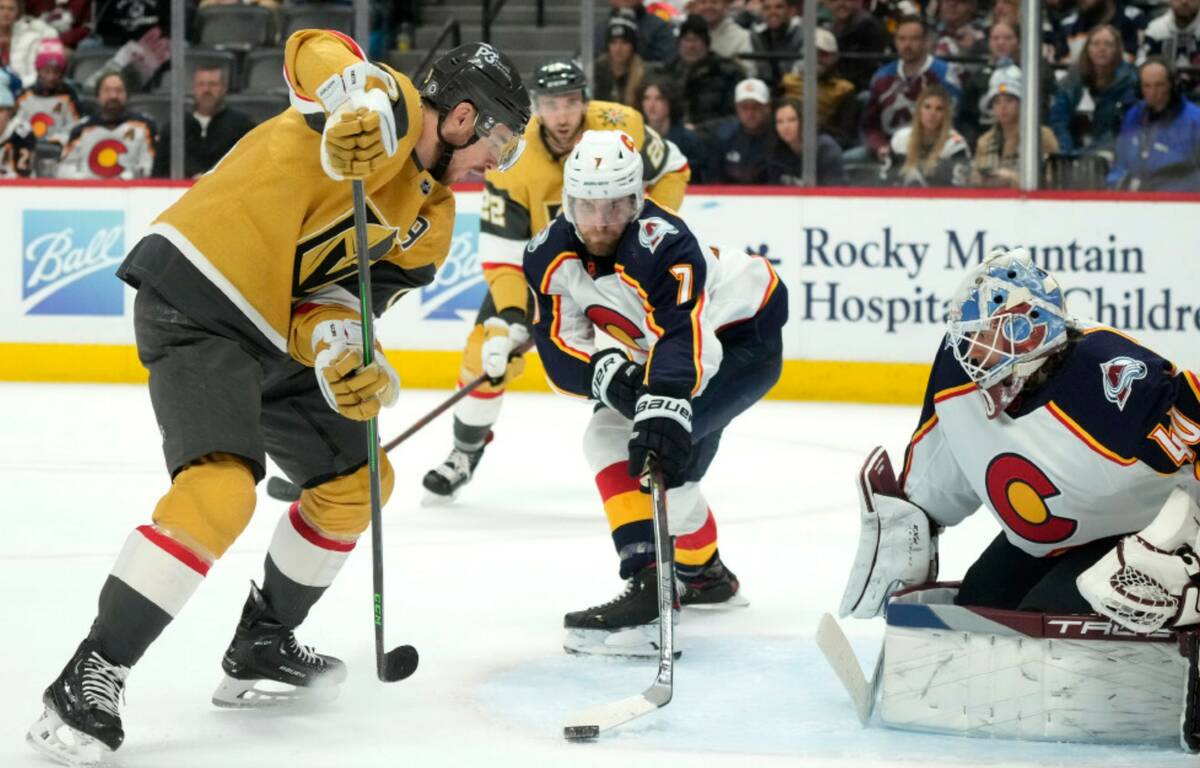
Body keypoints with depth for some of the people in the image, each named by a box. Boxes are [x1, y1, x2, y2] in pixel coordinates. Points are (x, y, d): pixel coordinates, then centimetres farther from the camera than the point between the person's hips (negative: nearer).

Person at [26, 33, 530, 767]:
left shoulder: (431, 217, 13)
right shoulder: (390, 112, -11)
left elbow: (343, 292, 7)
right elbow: (315, 52, -28)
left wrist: (344, 355, -14)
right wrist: (359, 101, -48)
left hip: (274, 337, 10)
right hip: (196, 299, -10)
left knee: (357, 478, 18)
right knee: (221, 487, -26)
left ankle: (261, 651, 31)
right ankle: (90, 678, -22)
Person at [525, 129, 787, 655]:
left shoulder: (663, 246, -36)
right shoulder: (551, 255, -14)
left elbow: (682, 338, -48)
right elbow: (559, 347, -15)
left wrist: (663, 407, -62)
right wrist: (608, 376, -35)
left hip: (745, 332, -9)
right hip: (662, 345, 9)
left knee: (662, 440, -29)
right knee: (608, 439, 8)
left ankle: (651, 585, -32)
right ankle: (705, 574, 19)